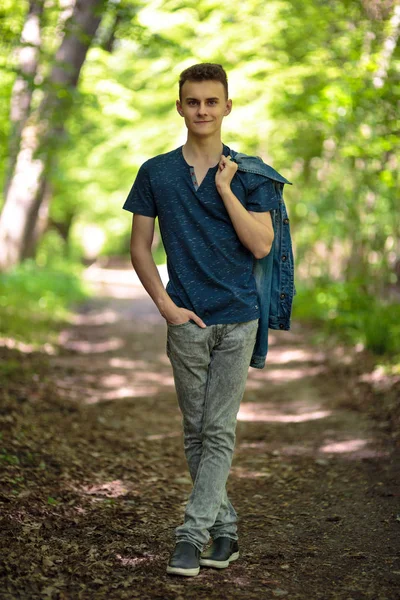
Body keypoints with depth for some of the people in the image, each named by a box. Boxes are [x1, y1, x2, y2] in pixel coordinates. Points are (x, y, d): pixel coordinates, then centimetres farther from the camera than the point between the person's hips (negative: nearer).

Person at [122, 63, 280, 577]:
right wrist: (165, 303, -4)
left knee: (219, 431, -4)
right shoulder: (156, 172, 5)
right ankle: (224, 529, 22)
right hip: (185, 320, 2)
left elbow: (261, 245, -7)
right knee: (196, 432, 8)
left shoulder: (249, 173, 2)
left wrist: (225, 189, -12)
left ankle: (192, 535, -1)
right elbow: (140, 247, 7)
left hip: (237, 319, -1)